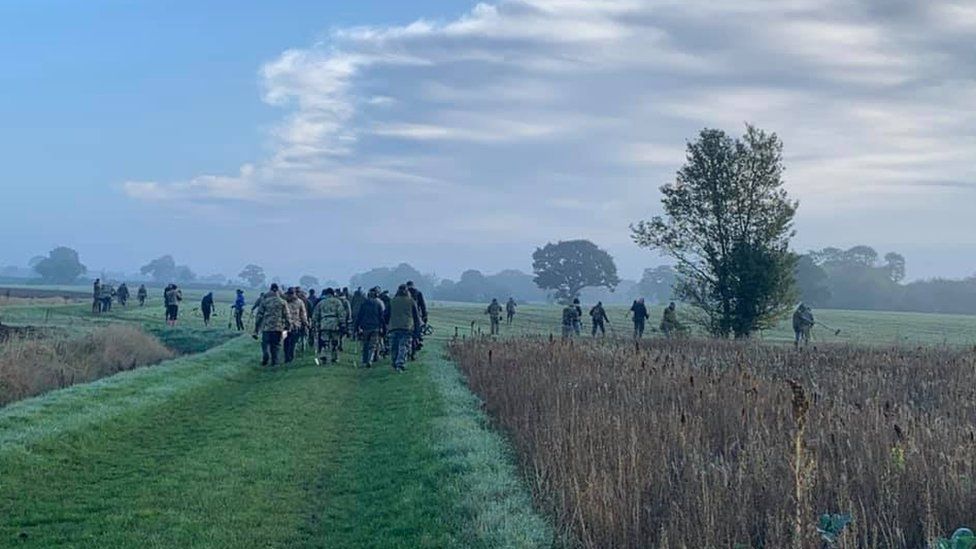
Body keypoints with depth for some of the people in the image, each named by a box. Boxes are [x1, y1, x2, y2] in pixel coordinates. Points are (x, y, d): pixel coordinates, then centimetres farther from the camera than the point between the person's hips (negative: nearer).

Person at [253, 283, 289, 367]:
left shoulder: (264, 301, 2)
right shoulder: (282, 302, 2)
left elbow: (259, 315, 3)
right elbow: (286, 316, 1)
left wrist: (256, 329, 7)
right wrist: (287, 327, 11)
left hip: (266, 327, 0)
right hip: (278, 327, 0)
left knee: (265, 343, 8)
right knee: (276, 345, 10)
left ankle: (265, 355, -19)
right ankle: (274, 362, 9)